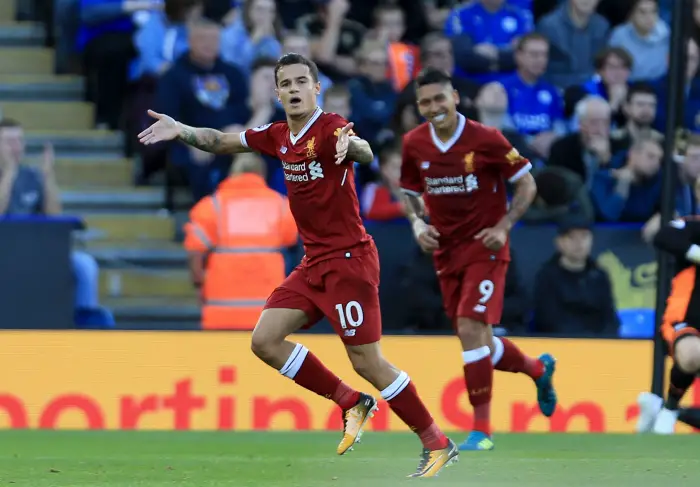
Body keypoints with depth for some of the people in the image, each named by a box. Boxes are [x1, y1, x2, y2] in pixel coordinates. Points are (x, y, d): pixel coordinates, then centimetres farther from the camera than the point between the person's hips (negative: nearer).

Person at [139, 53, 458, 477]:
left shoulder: (330, 127, -16)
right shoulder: (278, 136, 8)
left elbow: (366, 154, -36)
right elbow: (223, 141, 19)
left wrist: (350, 144, -59)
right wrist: (180, 131, 2)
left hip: (348, 259, -8)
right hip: (315, 263, 8)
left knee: (368, 363, -9)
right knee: (265, 340, -1)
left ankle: (438, 444, 2)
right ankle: (352, 403, 11)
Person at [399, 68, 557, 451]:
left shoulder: (485, 139, -13)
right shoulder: (414, 144, 0)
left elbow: (527, 183, -5)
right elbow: (410, 193, 15)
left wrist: (504, 226, -16)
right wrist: (417, 224, -5)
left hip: (484, 248, -6)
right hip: (446, 252, 6)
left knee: (471, 329, -19)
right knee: (477, 342, 11)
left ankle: (481, 429, -10)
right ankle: (538, 369, 42)